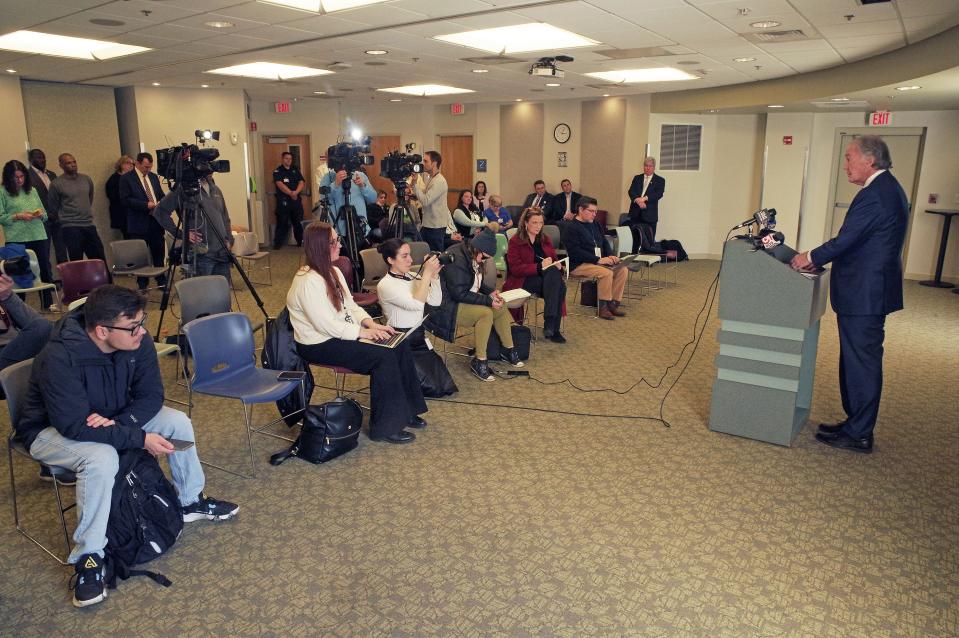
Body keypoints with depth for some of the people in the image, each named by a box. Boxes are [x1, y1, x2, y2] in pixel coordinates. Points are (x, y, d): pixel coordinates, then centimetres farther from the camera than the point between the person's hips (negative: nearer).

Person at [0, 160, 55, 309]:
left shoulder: (32, 190, 14)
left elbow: (45, 215, 16)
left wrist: (40, 214, -5)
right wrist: (18, 216, -15)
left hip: (39, 236, 4)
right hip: (17, 239, -4)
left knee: (44, 269, 6)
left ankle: (48, 303, 15)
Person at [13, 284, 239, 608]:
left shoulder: (137, 341, -19)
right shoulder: (60, 358, -35)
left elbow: (151, 396, -11)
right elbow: (73, 426, -35)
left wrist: (118, 421, -29)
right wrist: (140, 438, -35)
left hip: (113, 417, 6)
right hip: (51, 430, -6)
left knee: (178, 421, -10)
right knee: (102, 457, -36)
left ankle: (191, 502, 11)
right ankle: (88, 557, -19)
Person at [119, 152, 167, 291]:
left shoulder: (154, 177, 14)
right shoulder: (126, 178, -4)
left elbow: (161, 195, 19)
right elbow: (126, 200, -11)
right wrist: (146, 205, -18)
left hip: (157, 222, 5)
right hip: (139, 224, -5)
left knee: (159, 253, 9)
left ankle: (161, 281, 19)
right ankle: (142, 285, 12)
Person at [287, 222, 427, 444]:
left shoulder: (334, 272, 9)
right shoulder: (309, 282, -22)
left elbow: (350, 305, 13)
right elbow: (326, 325, -25)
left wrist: (370, 323, -5)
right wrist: (362, 332, -21)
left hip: (341, 333, 10)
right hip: (319, 345, -9)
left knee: (400, 345, -5)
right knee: (384, 356, -23)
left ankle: (405, 411, 6)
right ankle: (384, 427, -12)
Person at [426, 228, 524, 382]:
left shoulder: (472, 256, 5)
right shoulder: (456, 259, -26)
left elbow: (477, 281, 19)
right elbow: (459, 294, -27)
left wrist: (491, 291, 0)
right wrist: (488, 301, -25)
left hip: (466, 299, 10)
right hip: (448, 306, -10)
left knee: (501, 305, 2)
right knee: (486, 313, -28)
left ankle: (508, 350, 13)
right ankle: (479, 362, -20)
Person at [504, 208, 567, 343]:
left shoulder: (545, 240, 19)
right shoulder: (515, 241, 1)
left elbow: (554, 260, 18)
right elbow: (516, 269, -10)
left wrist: (558, 265, -8)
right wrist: (540, 267, -22)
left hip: (548, 278, 5)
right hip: (522, 281, -5)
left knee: (561, 286, -31)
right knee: (553, 274, -33)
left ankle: (551, 326, -30)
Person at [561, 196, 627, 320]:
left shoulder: (594, 224, 18)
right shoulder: (570, 228, -10)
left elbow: (604, 242, 22)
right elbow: (575, 252, -20)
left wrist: (610, 255, 0)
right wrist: (598, 260, -23)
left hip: (599, 261, 9)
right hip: (578, 265, -8)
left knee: (622, 270, -11)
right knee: (606, 273, -30)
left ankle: (614, 304, -6)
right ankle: (603, 307, -17)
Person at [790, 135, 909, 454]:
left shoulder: (875, 194, -20)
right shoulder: (889, 188, 14)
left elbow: (845, 240, -21)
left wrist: (811, 257, -5)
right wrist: (817, 259, 9)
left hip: (863, 295, -10)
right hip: (872, 292, 10)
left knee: (861, 364, -1)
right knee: (859, 362, 17)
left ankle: (858, 434, 11)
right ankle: (857, 424, 28)